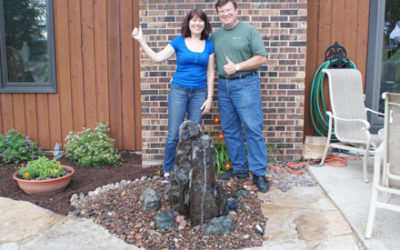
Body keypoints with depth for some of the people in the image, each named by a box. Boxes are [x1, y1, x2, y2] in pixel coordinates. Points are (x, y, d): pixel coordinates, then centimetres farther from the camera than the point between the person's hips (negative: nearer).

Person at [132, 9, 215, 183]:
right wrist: (141, 41, -8)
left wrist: (209, 97, 1)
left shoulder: (209, 45, 6)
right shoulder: (179, 41, 2)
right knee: (174, 134, -4)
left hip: (199, 93, 2)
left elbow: (210, 72, 6)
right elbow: (158, 58, -1)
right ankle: (167, 172, 11)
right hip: (179, 91, -2)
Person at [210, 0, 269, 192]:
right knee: (229, 130, 8)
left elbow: (262, 58, -6)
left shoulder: (249, 30, 0)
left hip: (245, 84, -5)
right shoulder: (215, 35, 14)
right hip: (223, 85, 6)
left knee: (253, 129, -8)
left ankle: (259, 173, -1)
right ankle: (239, 168, 20)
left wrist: (237, 67, -12)